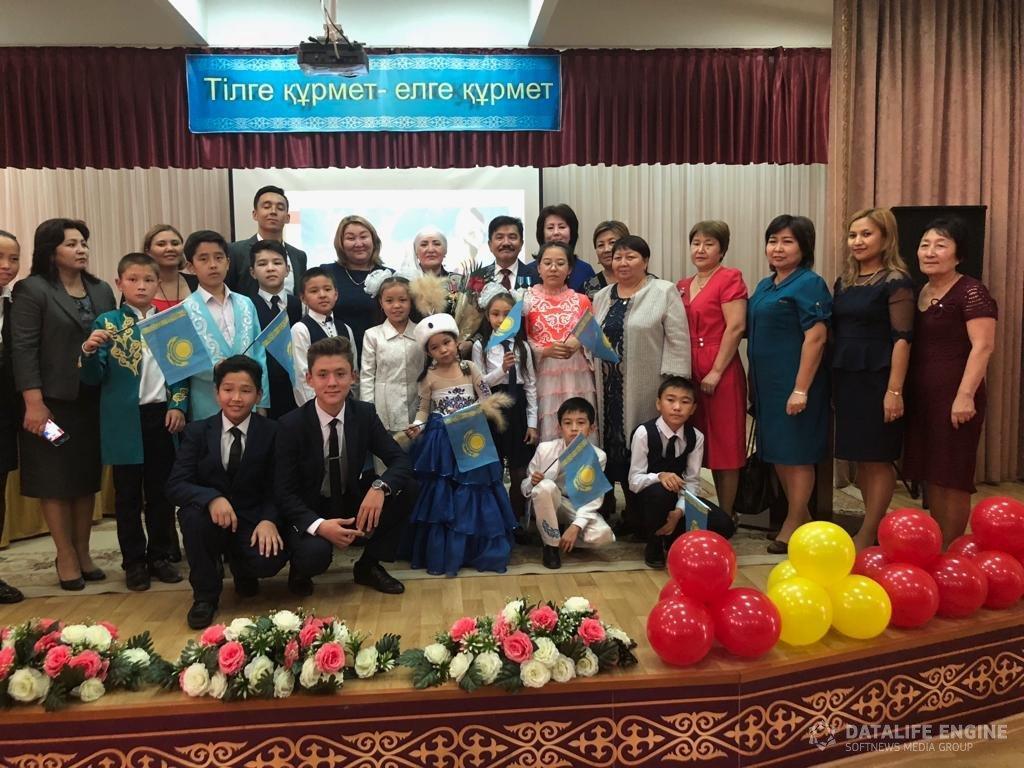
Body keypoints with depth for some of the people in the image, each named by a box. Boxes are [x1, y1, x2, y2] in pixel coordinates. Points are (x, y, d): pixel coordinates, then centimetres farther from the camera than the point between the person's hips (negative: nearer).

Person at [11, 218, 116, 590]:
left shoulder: (101, 290, 11)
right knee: (56, 479, 3)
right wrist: (34, 404, -18)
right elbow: (24, 349, -11)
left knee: (87, 476, 10)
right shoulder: (32, 290, -5)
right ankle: (66, 556, 14)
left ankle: (83, 552, 21)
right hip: (53, 401, -5)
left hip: (93, 400, 5)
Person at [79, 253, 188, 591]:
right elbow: (94, 377, -5)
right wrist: (89, 352, -24)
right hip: (125, 421, -2)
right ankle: (134, 562, 19)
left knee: (162, 492, 10)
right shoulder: (107, 323, -2)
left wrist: (178, 406, -3)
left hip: (162, 416, 2)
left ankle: (160, 555, 24)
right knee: (128, 496, 7)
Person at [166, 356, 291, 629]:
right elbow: (175, 485, -11)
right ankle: (205, 595, -8)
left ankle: (241, 568, 13)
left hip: (253, 521, -1)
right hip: (211, 518, 1)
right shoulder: (197, 432, -2)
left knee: (270, 561, -29)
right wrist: (212, 498, -32)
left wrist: (269, 520, -25)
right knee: (193, 513, -33)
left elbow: (277, 488, -3)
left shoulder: (272, 432, -3)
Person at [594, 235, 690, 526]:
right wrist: (595, 381, 11)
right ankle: (631, 512, 19)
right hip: (610, 389, 5)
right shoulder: (602, 297, 15)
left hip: (647, 390, -5)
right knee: (618, 447, 7)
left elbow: (678, 342, -7)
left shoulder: (664, 292, -2)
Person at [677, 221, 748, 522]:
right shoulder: (682, 286, 15)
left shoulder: (729, 278, -5)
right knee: (704, 442, 12)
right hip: (691, 373, 7)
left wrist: (716, 371, -15)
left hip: (721, 374, -6)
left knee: (725, 443, 2)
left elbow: (736, 327, -13)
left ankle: (726, 516, 12)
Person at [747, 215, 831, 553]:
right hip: (767, 383, 8)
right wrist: (754, 382, 16)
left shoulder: (809, 284, -10)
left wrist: (801, 389, -21)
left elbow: (816, 338, -17)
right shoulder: (765, 286, 13)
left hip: (793, 384, -8)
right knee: (777, 451, 14)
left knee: (796, 453, 1)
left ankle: (794, 525, 12)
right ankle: (799, 514, 29)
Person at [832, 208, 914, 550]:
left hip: (877, 379, -7)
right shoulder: (844, 282, 12)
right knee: (860, 458, 12)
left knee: (877, 458, 1)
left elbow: (902, 339, -13)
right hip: (846, 379, 7)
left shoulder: (896, 281, -7)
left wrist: (894, 390, -18)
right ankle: (874, 523, 23)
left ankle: (868, 535, 8)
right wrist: (832, 383, 11)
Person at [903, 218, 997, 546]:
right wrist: (901, 391, 17)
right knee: (928, 473, 12)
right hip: (920, 396, 8)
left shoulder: (971, 292, -9)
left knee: (952, 476, -1)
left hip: (953, 396, -8)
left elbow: (983, 346, -17)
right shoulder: (919, 293, 14)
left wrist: (966, 395, -23)